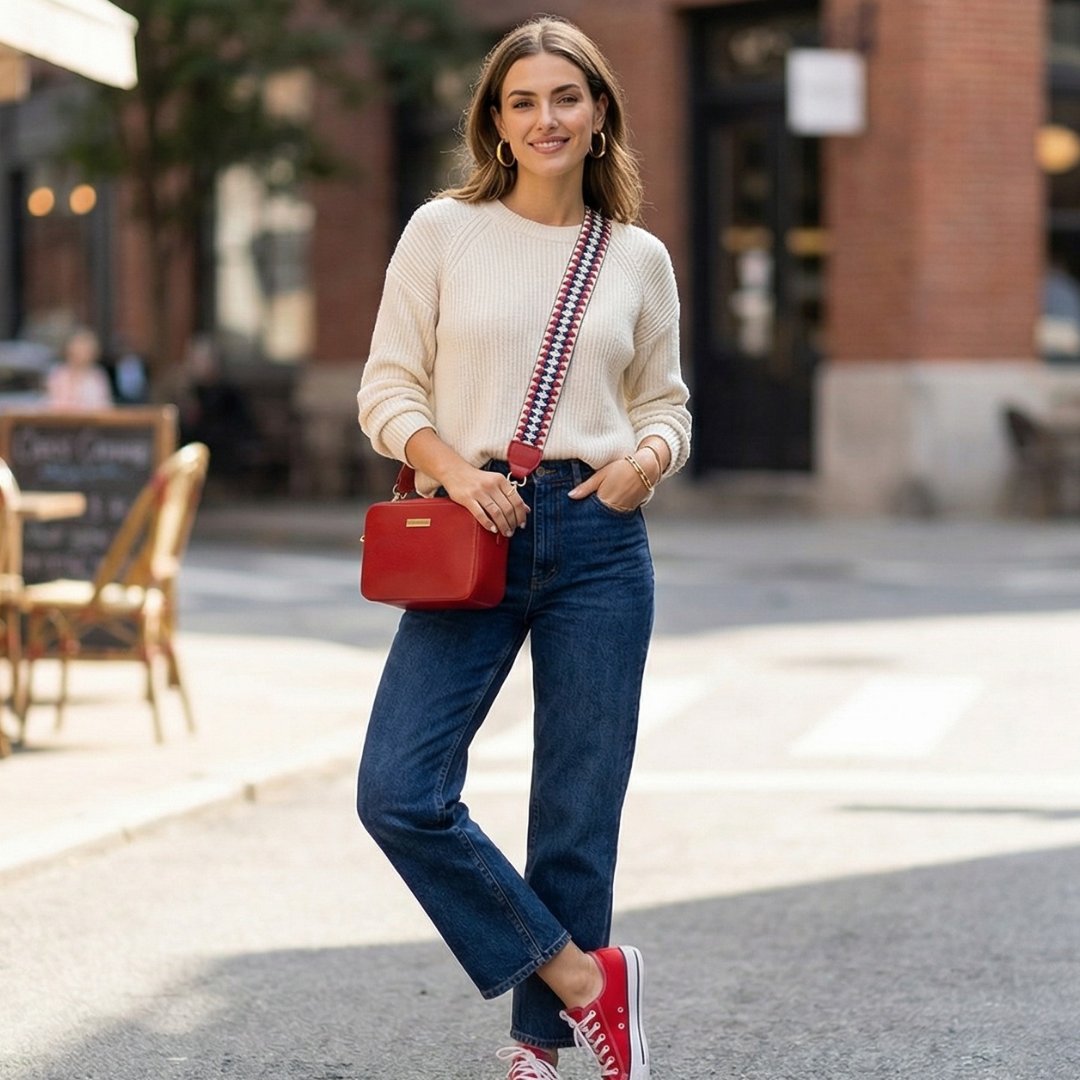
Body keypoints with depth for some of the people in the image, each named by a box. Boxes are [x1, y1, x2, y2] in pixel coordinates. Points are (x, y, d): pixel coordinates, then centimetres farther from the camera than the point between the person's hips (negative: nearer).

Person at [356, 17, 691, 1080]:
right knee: (399, 792, -14)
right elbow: (388, 388, 3)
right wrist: (450, 464, -14)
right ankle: (580, 976, 1)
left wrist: (648, 458, -6)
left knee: (578, 814, 4)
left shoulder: (640, 258, 9)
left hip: (599, 541, 1)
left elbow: (666, 404, 16)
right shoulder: (442, 230, 3)